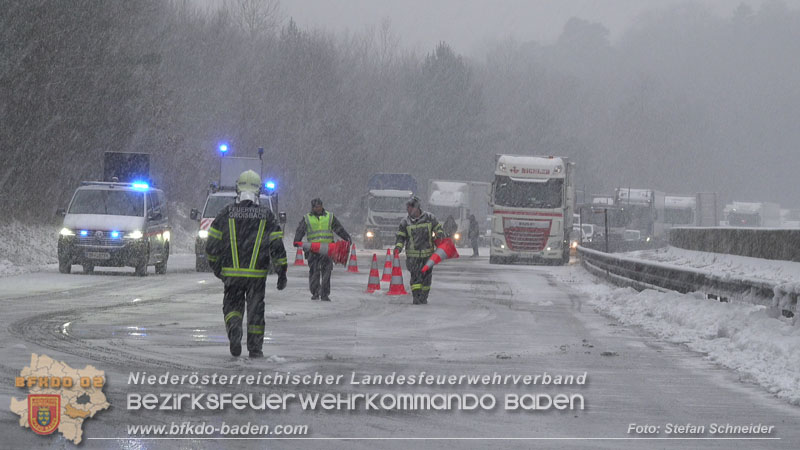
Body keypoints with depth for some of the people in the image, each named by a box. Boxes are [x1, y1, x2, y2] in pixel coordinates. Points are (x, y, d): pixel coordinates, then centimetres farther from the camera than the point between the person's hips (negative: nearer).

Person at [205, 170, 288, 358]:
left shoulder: (226, 213, -1)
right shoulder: (266, 216, -1)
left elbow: (212, 245, 2)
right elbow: (277, 246, -3)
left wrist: (216, 266, 18)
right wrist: (282, 273, 3)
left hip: (232, 273, 0)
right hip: (257, 274, 0)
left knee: (232, 305, 12)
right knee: (256, 309, 10)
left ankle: (234, 329, -16)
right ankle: (255, 348, 13)